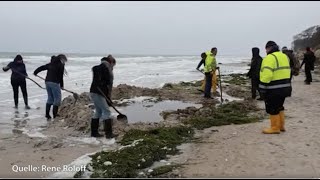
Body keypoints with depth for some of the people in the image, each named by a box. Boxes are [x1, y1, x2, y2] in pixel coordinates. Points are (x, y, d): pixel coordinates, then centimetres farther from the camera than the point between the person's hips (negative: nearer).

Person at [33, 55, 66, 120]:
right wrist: (61, 85, 4)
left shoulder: (51, 64, 16)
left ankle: (47, 114, 17)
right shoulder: (61, 65, -4)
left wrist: (35, 72, 40)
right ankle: (54, 114, 0)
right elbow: (60, 76, -6)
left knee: (50, 98, 16)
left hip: (47, 82, 8)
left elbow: (41, 67, 24)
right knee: (57, 98, 1)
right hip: (54, 83, -8)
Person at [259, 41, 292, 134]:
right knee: (279, 106, 21)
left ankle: (275, 128, 10)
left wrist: (262, 89, -19)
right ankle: (281, 126, 28)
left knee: (272, 108, 2)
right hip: (285, 87, 9)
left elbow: (266, 75, -25)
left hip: (274, 89, -9)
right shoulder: (284, 56, 14)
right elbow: (286, 71, 19)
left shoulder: (269, 58, -16)